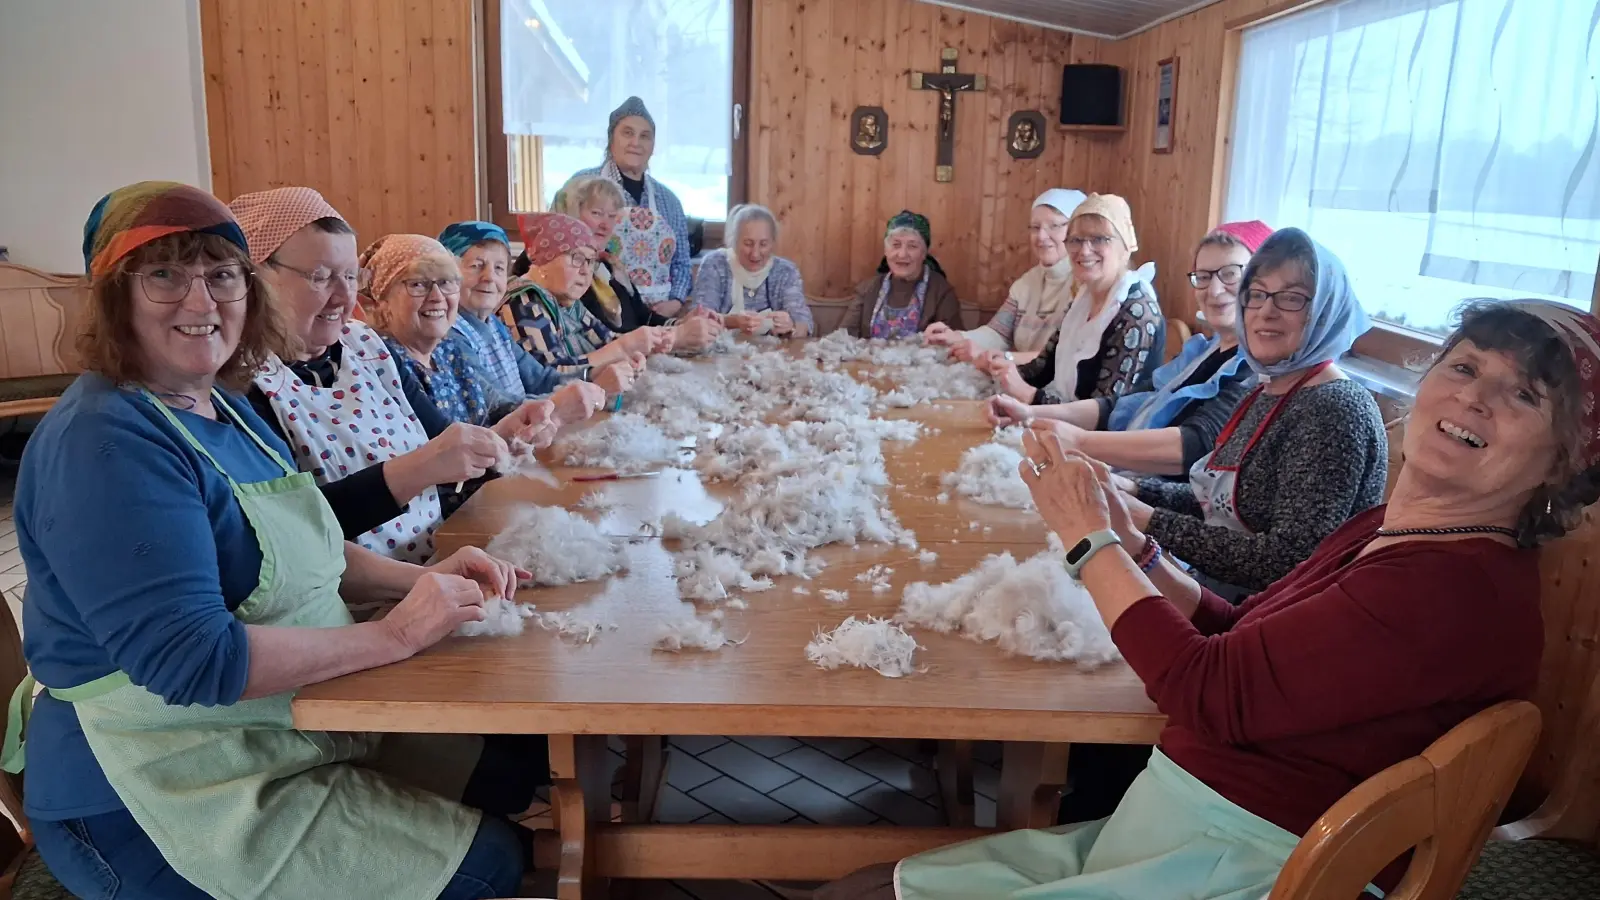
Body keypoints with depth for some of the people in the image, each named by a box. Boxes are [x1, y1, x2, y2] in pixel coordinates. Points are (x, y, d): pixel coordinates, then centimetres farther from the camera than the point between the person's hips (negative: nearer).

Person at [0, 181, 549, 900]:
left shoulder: (222, 406, 7)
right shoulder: (105, 441, -22)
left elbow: (298, 550, 16)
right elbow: (192, 659, -30)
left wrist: (423, 578, -1)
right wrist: (394, 635, -23)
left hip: (302, 722, 9)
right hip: (157, 807, -9)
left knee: (517, 771, 9)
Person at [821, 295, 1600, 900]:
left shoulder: (1462, 589, -20)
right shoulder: (1381, 530, 9)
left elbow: (1212, 694, -20)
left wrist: (1092, 542, -10)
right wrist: (1131, 546, 3)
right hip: (1169, 832, 8)